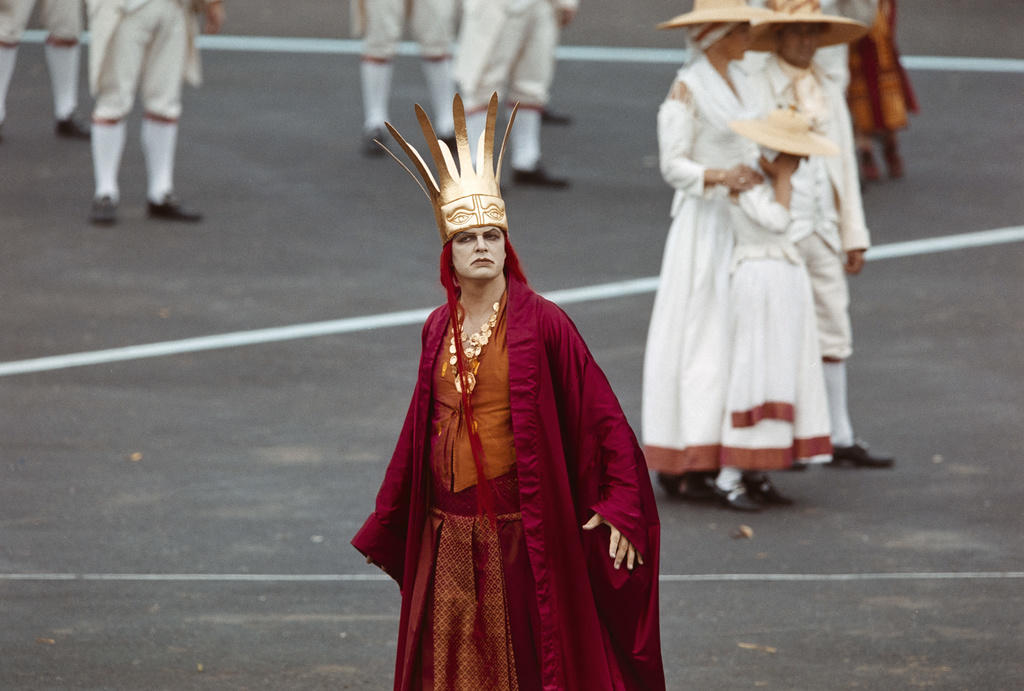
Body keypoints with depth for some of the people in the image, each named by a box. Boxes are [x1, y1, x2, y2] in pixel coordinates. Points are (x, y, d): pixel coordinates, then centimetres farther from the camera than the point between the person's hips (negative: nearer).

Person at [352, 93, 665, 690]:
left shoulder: (541, 323, -7)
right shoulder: (439, 329, 8)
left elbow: (602, 416, -7)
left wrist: (619, 507, -14)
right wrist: (386, 526, 22)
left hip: (522, 530, -5)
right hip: (447, 533, 5)